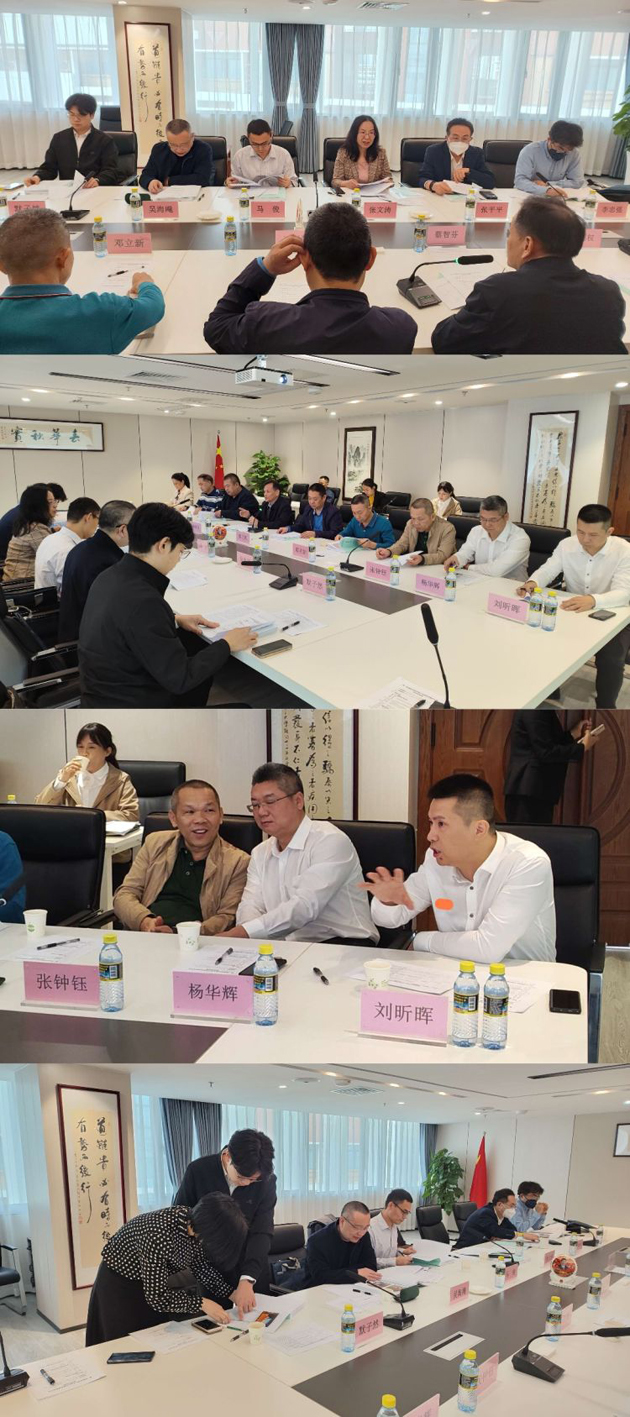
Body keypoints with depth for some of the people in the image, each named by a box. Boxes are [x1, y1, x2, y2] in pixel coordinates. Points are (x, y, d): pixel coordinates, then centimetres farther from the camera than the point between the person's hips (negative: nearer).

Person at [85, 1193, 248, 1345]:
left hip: (155, 1280, 6)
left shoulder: (195, 1221, -19)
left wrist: (231, 1293, -10)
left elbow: (201, 1264, -1)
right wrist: (202, 1303, -29)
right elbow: (156, 1296, -32)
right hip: (120, 1284, -6)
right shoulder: (159, 1234, -40)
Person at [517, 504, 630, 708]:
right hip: (572, 614, 3)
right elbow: (547, 570, -2)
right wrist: (532, 583, -28)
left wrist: (592, 600, -47)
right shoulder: (566, 545, -6)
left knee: (610, 658, -28)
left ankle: (605, 705, -4)